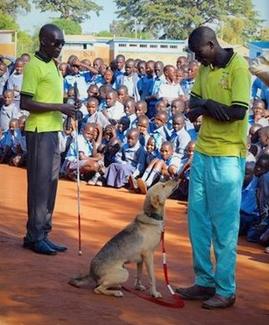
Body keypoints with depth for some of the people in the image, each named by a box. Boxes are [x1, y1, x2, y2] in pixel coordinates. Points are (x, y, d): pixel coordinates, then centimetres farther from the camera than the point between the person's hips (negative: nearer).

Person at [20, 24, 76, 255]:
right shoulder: (34, 66, -12)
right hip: (39, 132, -9)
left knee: (51, 183, 11)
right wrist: (58, 107, -20)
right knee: (39, 184, -5)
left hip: (53, 131, 9)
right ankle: (35, 236, 2)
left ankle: (43, 234, 18)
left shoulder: (53, 65, 14)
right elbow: (25, 103, -18)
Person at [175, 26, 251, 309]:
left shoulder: (238, 67, -12)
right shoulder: (205, 68, 11)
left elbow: (238, 112, -19)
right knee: (197, 218, 10)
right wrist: (209, 106, -10)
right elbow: (193, 102, 12)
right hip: (202, 152, 7)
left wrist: (205, 106, -8)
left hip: (227, 156, -7)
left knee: (224, 225, -2)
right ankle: (204, 282, 21)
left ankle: (225, 290, 7)